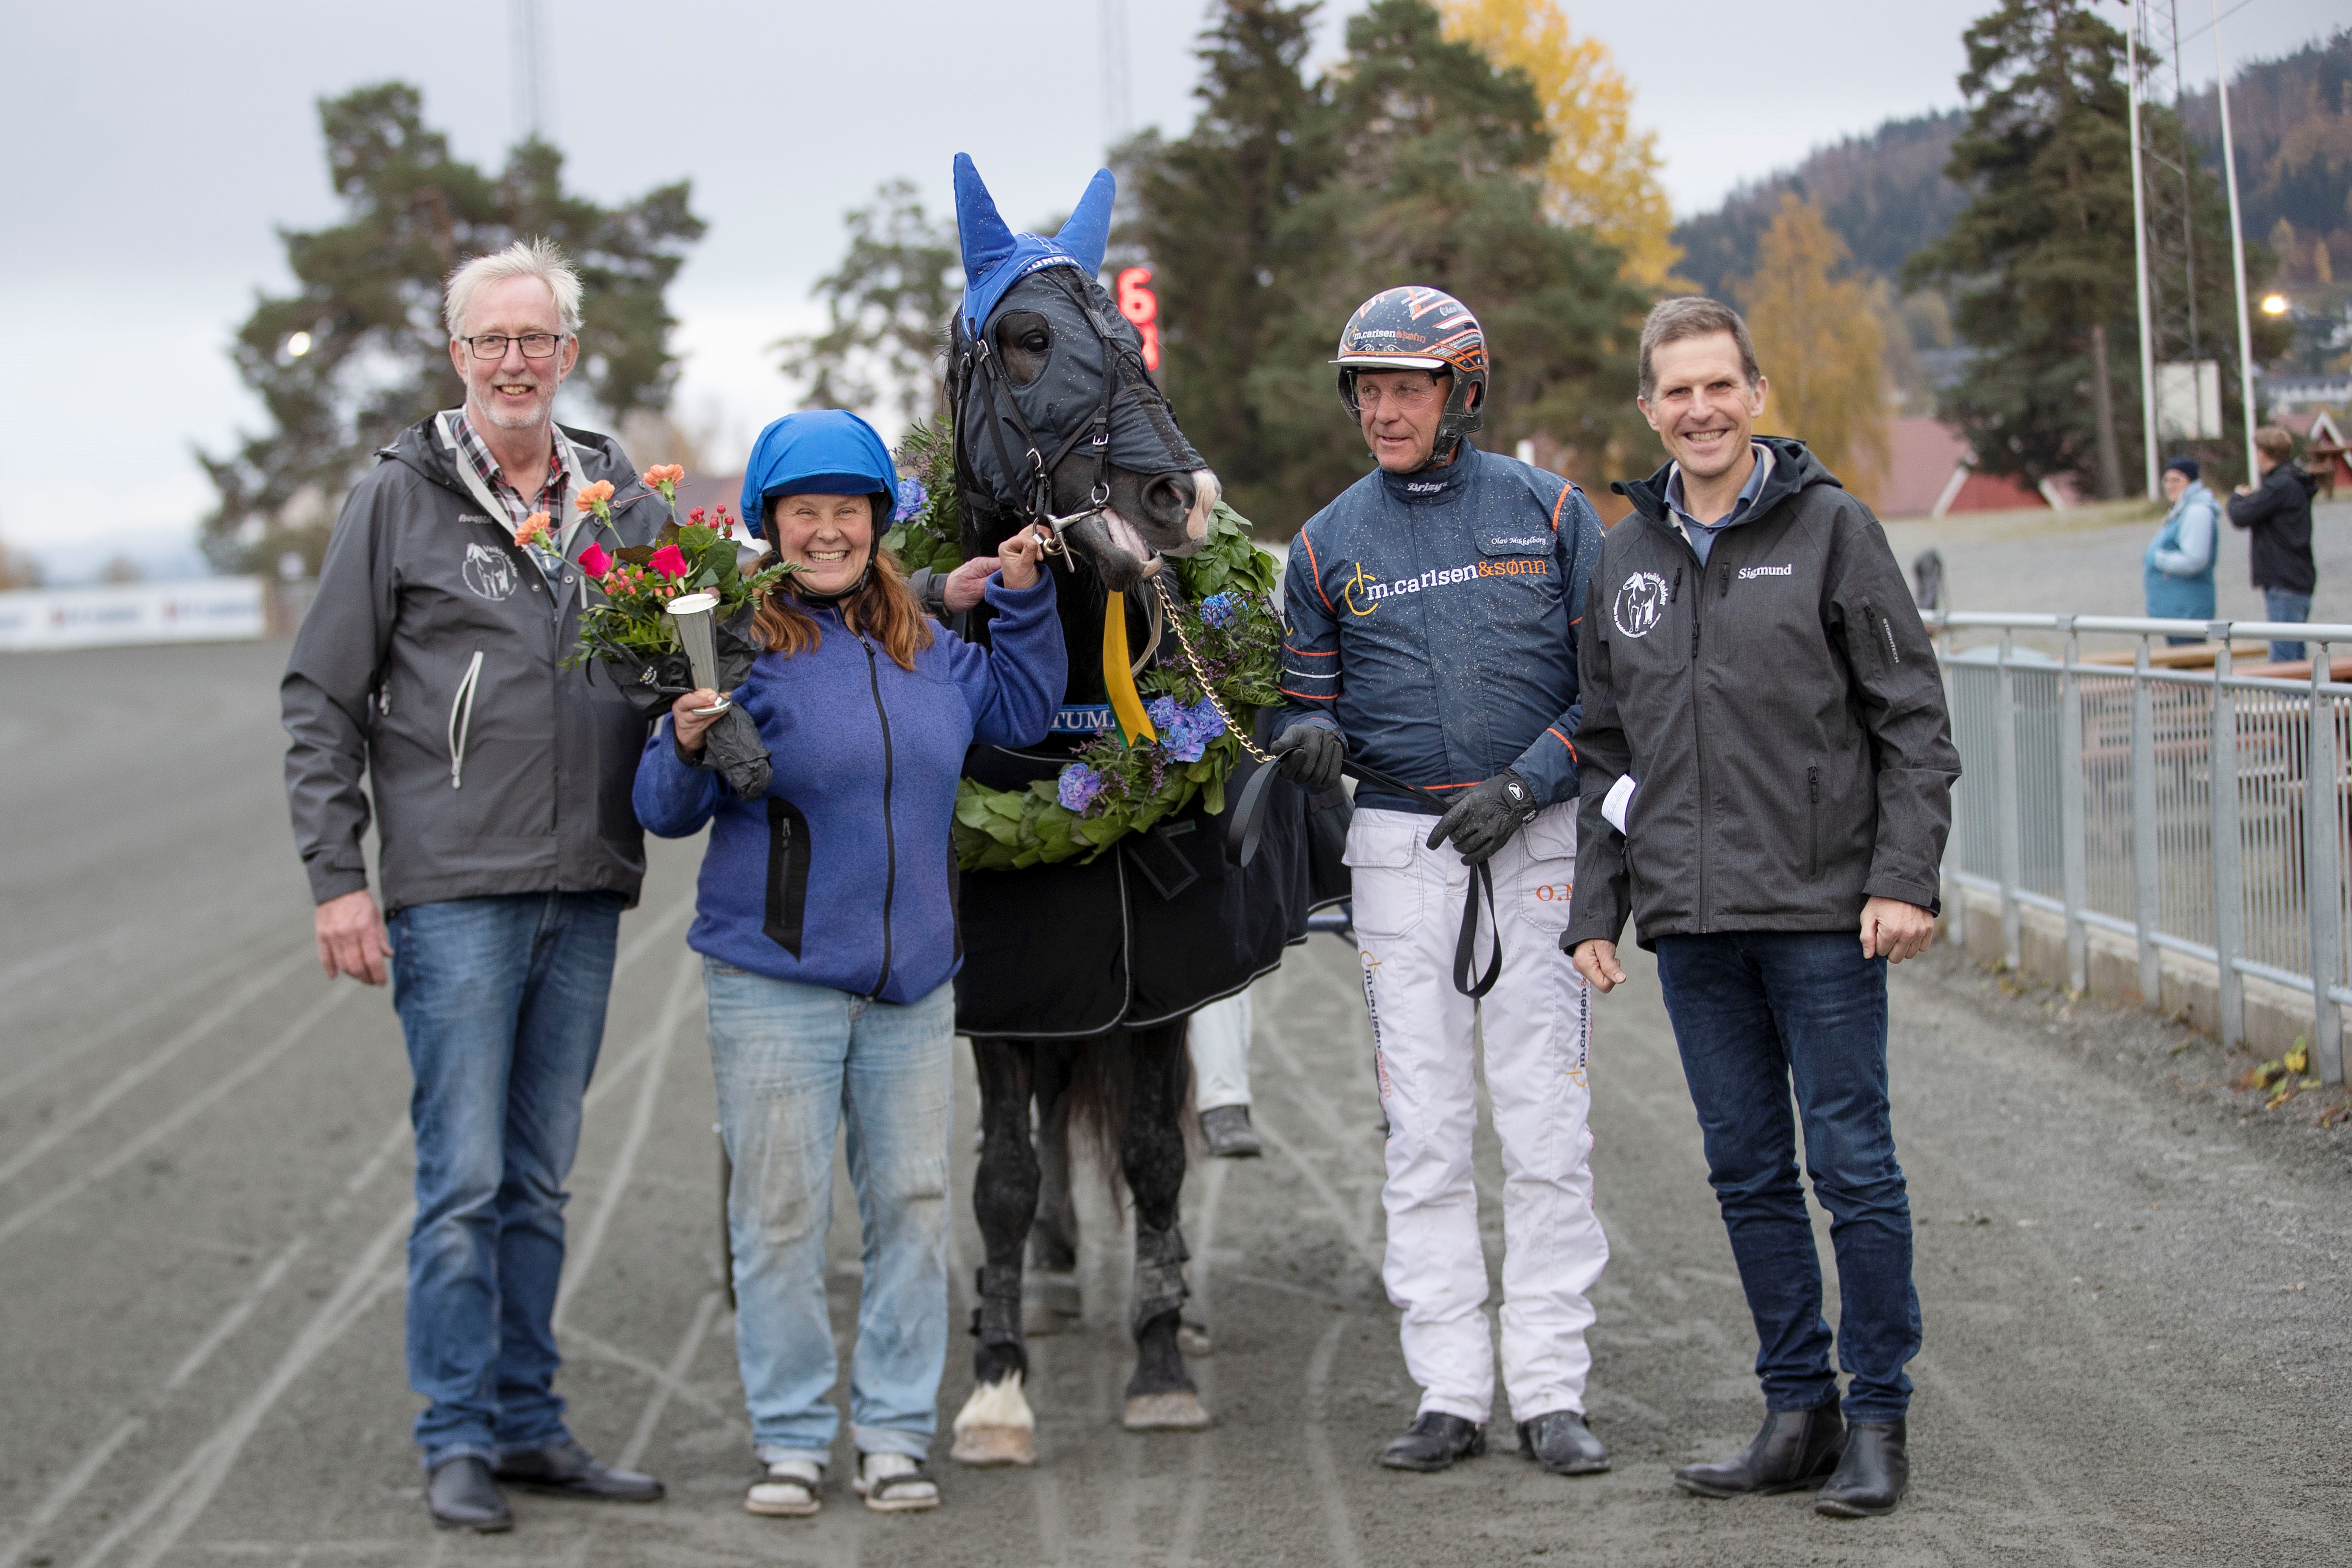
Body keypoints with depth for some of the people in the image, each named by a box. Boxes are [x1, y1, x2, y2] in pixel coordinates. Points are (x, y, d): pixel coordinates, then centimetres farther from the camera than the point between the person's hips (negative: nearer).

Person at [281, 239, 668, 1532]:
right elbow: (322, 698, 1)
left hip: (585, 892, 4)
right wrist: (335, 876, -5)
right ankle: (458, 1441, 3)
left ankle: (529, 1424, 17)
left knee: (538, 1179, 10)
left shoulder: (622, 500, 12)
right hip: (453, 890, -4)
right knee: (463, 1178, -5)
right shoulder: (400, 498, 1)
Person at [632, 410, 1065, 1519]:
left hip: (911, 978, 5)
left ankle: (896, 1430, 17)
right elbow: (669, 812, -7)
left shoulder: (922, 644, 9)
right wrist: (687, 746, -27)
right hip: (774, 981, -5)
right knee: (780, 1211, 0)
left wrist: (1023, 598, 14)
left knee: (912, 1202, 7)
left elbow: (1019, 713, 26)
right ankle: (792, 1437, 11)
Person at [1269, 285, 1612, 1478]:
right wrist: (1310, 737, -11)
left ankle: (1550, 1392, 1)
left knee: (1548, 1128, -4)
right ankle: (1449, 1392, 5)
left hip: (1536, 838, -2)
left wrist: (1525, 784, -10)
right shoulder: (1330, 542, 8)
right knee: (1423, 1132, 1)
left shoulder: (1548, 511, 2)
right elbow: (1310, 696, 13)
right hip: (1400, 850, 2)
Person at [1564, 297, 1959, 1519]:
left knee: (1852, 1166, -2)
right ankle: (1798, 1412, 16)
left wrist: (1904, 877, -11)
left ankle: (1878, 1421, 6)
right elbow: (1606, 750, 18)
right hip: (1690, 920, 5)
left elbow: (1912, 717, -2)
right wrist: (1594, 907, 11)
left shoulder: (1829, 527, -1)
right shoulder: (1627, 556, 12)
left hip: (1823, 911, -4)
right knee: (1748, 1174, 8)